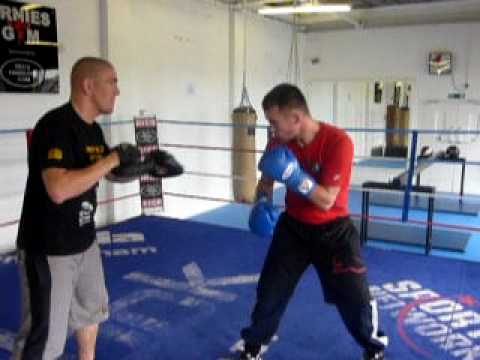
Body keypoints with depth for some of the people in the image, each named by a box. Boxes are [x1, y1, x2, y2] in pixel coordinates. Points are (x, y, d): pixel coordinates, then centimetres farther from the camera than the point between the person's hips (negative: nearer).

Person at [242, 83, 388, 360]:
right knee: (269, 291, 6)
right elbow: (267, 180, 6)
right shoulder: (280, 142, -10)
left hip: (332, 231, -3)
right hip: (293, 227, 4)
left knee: (355, 298, 2)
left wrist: (294, 175, -36)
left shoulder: (338, 142, -25)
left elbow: (326, 201, -26)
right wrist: (262, 203, -14)